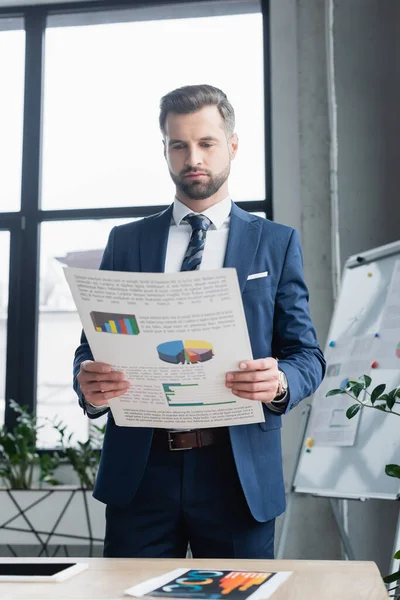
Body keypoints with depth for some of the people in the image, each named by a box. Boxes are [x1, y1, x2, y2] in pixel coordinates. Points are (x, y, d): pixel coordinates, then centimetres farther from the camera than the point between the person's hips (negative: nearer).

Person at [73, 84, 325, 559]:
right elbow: (92, 346, 9)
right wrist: (90, 383, -15)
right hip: (139, 470, 1)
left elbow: (307, 355, 4)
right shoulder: (126, 242, 11)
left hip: (239, 471, -1)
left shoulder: (277, 243, 7)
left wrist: (280, 383, -19)